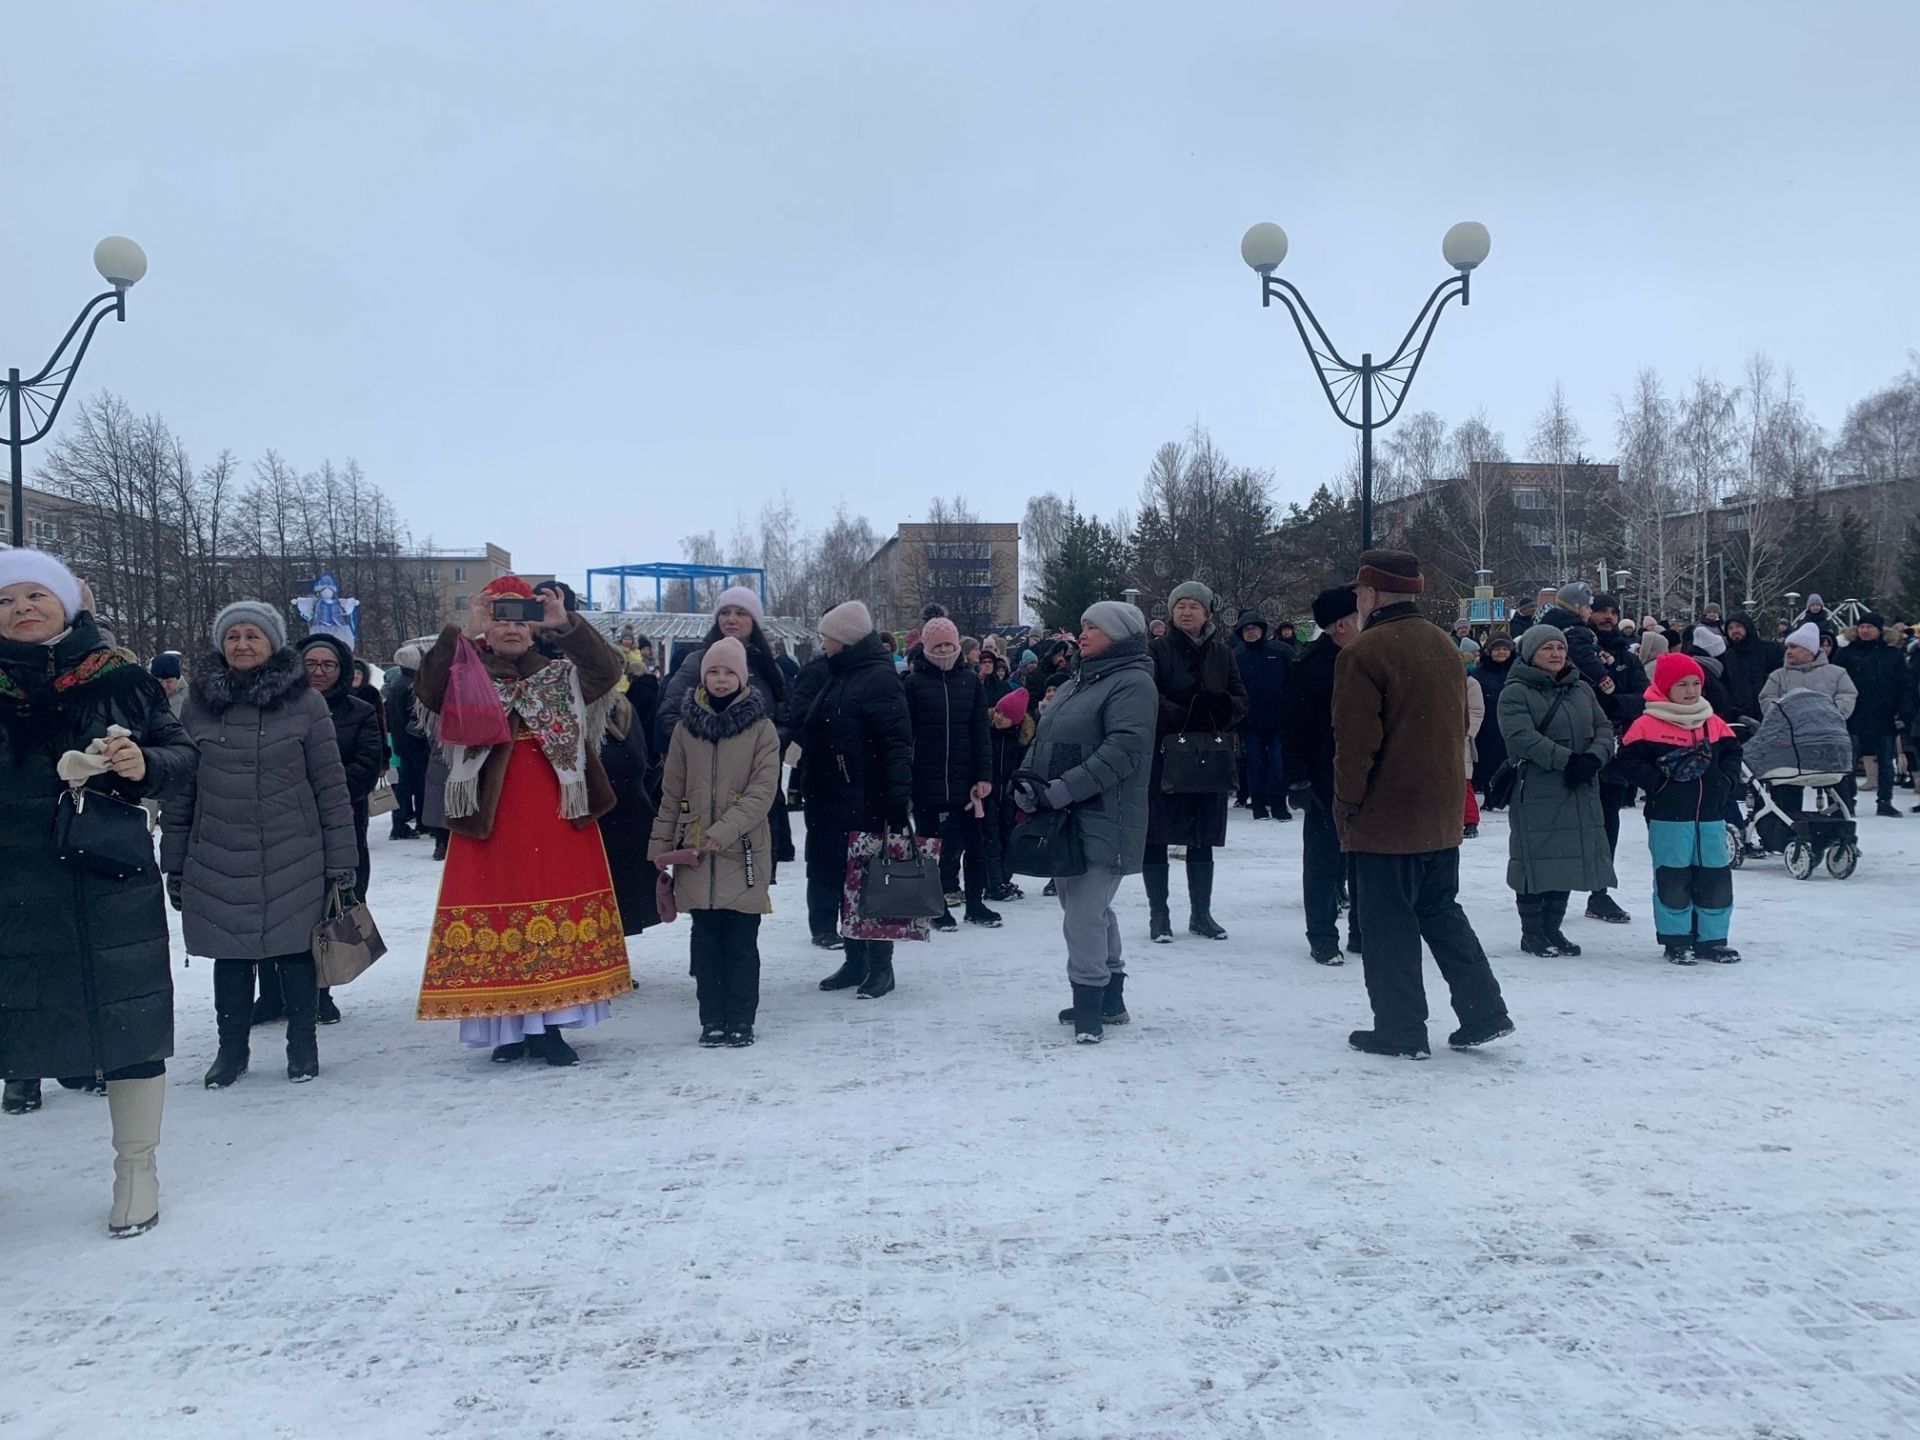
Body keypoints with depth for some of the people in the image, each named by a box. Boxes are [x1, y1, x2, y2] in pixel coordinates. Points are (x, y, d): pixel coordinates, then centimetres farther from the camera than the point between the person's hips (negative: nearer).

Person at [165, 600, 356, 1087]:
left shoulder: (305, 700, -2)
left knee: (295, 950, 5)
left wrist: (342, 859, -3)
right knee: (230, 955, 10)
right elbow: (178, 790, 9)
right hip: (218, 860, 2)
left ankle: (302, 1045, 22)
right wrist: (174, 864, 7)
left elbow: (331, 785, -1)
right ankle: (231, 1048, 26)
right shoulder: (199, 703, 4)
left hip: (294, 859, -2)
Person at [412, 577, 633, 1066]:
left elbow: (608, 670, -8)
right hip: (489, 819, -1)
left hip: (558, 819, 1)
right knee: (497, 919, -1)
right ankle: (510, 1028, 10)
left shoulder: (562, 676, 10)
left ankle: (548, 1026, 10)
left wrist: (567, 625, -19)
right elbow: (427, 689, -13)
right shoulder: (468, 679, 7)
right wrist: (463, 635, -22)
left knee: (560, 918, 0)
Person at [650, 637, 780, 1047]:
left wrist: (724, 831, -19)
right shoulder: (687, 726, 8)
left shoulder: (761, 728, -1)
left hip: (744, 851, -3)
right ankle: (712, 1019, 18)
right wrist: (661, 846, 8)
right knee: (706, 940, 8)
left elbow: (763, 791, -9)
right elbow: (671, 793, 11)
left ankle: (741, 1020, 14)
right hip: (695, 855, 3)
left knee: (742, 941, 3)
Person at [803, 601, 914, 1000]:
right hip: (833, 801, 9)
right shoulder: (839, 676, 16)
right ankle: (856, 960, 22)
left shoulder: (878, 678, -12)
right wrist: (806, 782, 21)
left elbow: (897, 742, -18)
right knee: (843, 881, 13)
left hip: (866, 802, -9)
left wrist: (899, 798, -24)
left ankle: (881, 966, 7)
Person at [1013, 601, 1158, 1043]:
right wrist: (1027, 782, -2)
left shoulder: (1133, 683, -10)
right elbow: (1043, 741, 18)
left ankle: (1089, 1006, 1)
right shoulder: (1073, 686, 19)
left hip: (1101, 823, -10)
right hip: (1063, 821, 10)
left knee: (1084, 916, -11)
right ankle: (1110, 999, 30)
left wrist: (1064, 789, -24)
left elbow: (1123, 750, -21)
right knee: (1091, 911, 17)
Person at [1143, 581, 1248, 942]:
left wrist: (1222, 707, -16)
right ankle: (1158, 915, 10)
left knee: (1203, 838, 12)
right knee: (1156, 836, 0)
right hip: (1163, 754, -3)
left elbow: (1241, 701, 6)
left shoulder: (1222, 653, 9)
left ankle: (1201, 913, 23)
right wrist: (1185, 715, -26)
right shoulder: (1157, 651, -2)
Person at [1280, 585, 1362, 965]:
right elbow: (1293, 729, -12)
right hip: (1325, 785, -6)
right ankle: (1322, 937, 13)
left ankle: (1363, 931, 23)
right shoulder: (1310, 665, -11)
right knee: (1324, 861, 3)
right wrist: (1298, 781, -16)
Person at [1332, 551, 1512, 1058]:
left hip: (1386, 816, -8)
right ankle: (1483, 1012, 17)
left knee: (1388, 925, 2)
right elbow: (1459, 726, 16)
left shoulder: (1364, 653, -16)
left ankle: (1400, 1030, 9)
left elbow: (1356, 741, -19)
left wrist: (1347, 802, -8)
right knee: (1441, 910, 19)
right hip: (1441, 814, 8)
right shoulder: (1443, 645, 10)